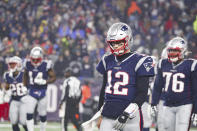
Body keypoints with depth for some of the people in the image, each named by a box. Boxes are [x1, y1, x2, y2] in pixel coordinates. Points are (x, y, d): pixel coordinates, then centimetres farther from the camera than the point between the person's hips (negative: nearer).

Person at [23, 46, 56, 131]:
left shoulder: (46, 65, -13)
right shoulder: (28, 64, -4)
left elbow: (53, 78, -7)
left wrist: (44, 82, -22)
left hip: (42, 93, -1)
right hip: (31, 92, 2)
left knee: (42, 115, 10)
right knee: (29, 114, -11)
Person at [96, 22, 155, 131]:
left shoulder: (139, 62, -6)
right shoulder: (108, 61, 12)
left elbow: (142, 93, -9)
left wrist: (127, 113, -18)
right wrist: (100, 114, 21)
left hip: (130, 117, -4)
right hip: (108, 116, 4)